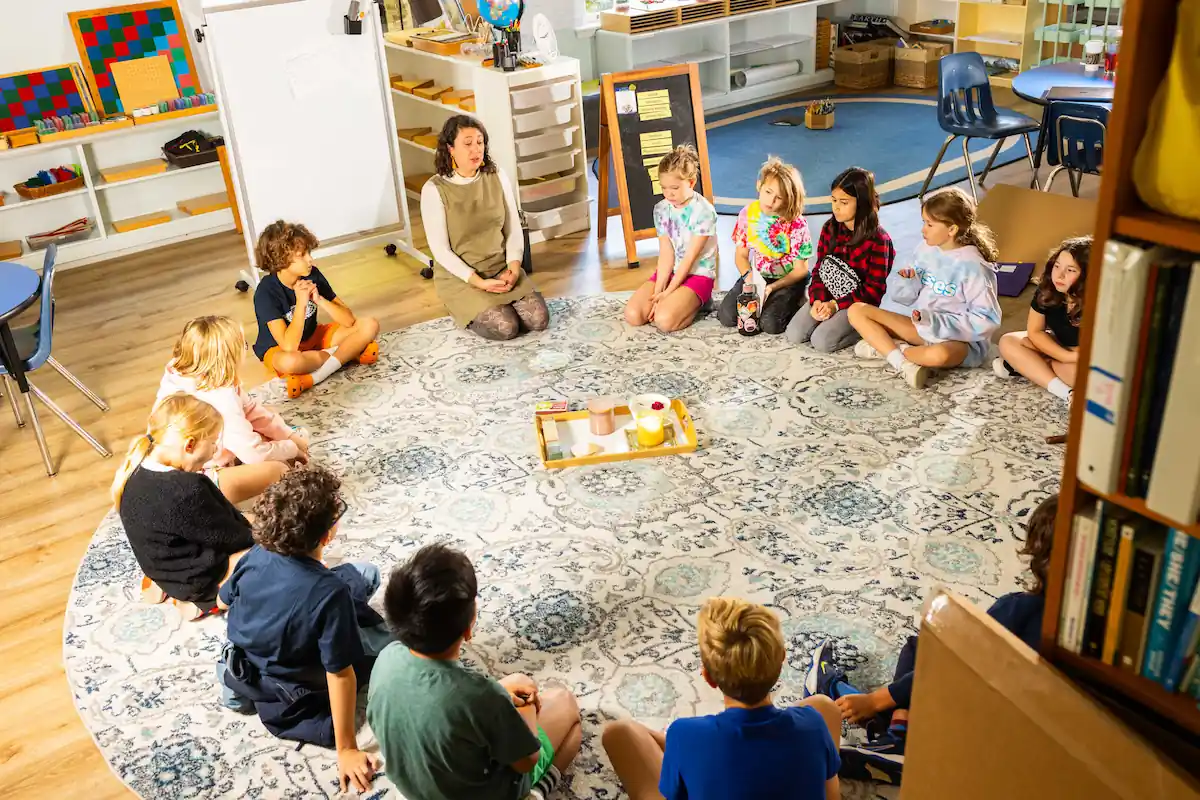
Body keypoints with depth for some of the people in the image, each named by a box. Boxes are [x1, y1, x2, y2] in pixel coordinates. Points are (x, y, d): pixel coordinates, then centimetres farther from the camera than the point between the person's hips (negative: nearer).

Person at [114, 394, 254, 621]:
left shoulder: (137, 472, -7)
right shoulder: (187, 492, -34)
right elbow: (228, 536, -20)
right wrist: (258, 536, 0)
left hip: (163, 566, 9)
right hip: (196, 578, -9)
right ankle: (204, 598, -3)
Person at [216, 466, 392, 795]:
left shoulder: (255, 555, -18)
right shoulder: (330, 593, -36)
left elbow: (223, 601, 2)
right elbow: (340, 675, -29)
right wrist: (346, 750, -19)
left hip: (242, 667, 6)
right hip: (285, 695, -6)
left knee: (366, 573, 10)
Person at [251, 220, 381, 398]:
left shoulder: (313, 275, -12)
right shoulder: (266, 291, -25)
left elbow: (349, 320, -13)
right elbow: (289, 346, -34)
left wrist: (319, 299, -27)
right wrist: (301, 302, -34)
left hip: (313, 337, 6)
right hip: (278, 349, -5)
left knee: (370, 325, -12)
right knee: (290, 361, -43)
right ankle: (349, 353, -17)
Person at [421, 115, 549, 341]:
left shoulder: (497, 177, -1)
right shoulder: (434, 189, -14)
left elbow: (514, 230, 3)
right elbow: (440, 250, -13)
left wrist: (513, 268, -14)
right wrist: (478, 282, -20)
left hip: (502, 269, 4)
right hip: (460, 277, -4)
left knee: (539, 319, -16)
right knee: (505, 328, -23)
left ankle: (497, 304, 14)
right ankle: (464, 309, 8)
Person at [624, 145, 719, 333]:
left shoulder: (703, 211, -16)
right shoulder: (661, 209, 1)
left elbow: (689, 258, -17)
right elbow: (666, 254, -4)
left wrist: (667, 293, -18)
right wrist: (659, 291, -16)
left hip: (698, 274, -6)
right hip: (669, 272, 6)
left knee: (664, 320, -30)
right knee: (632, 315, -15)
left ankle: (696, 303, 0)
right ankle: (683, 300, 5)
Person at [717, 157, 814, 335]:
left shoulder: (796, 223, -16)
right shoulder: (748, 214, -5)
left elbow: (801, 270, -11)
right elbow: (741, 255, 3)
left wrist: (771, 288, -23)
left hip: (787, 281, -4)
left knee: (770, 324, -27)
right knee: (726, 316, -17)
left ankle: (791, 304, 4)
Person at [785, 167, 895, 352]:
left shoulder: (878, 240, -16)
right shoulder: (830, 228, 0)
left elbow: (874, 290, -15)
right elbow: (819, 268, 6)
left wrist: (836, 305, -20)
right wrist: (817, 300, -12)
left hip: (857, 304, -5)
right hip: (826, 297, 5)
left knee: (822, 341, -23)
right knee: (794, 335, -12)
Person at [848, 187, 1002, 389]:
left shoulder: (973, 266, -18)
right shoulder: (925, 250, 1)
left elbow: (987, 320, -18)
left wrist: (937, 322, -25)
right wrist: (909, 282, -14)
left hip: (959, 338, -6)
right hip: (923, 327, 7)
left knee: (938, 355, -44)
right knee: (857, 310, -6)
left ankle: (883, 347, -14)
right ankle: (902, 362, -22)